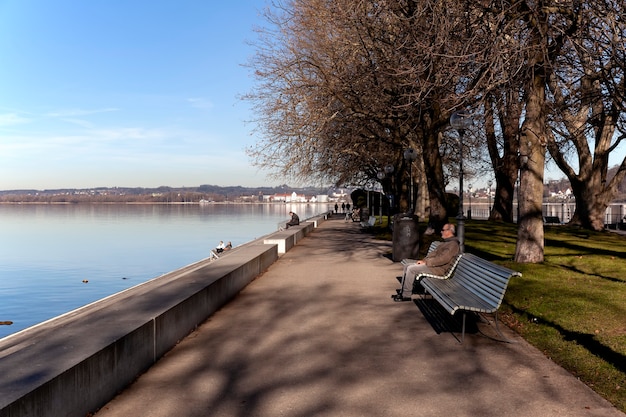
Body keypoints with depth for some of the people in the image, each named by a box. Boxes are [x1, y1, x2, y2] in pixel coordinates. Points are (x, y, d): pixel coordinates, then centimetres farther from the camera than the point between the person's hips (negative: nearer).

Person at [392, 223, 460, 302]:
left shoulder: (453, 244, -16)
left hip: (439, 269, -11)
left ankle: (406, 296, -14)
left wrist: (426, 262, -19)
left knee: (411, 269, -21)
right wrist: (423, 260, 6)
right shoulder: (445, 242, 19)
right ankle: (402, 292, 5)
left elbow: (443, 259, -25)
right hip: (432, 264, 11)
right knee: (407, 266, 4)